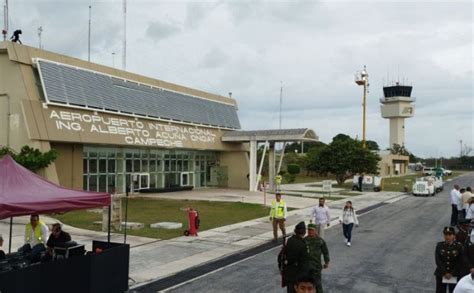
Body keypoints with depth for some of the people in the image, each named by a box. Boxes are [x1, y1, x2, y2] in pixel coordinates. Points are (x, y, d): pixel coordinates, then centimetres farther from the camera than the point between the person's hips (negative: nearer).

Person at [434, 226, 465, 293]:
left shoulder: (459, 246, -4)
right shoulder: (439, 245, -1)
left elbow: (460, 262, -6)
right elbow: (438, 260, -6)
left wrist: (452, 274, -11)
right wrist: (445, 273, -12)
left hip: (454, 275, -1)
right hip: (441, 275, 1)